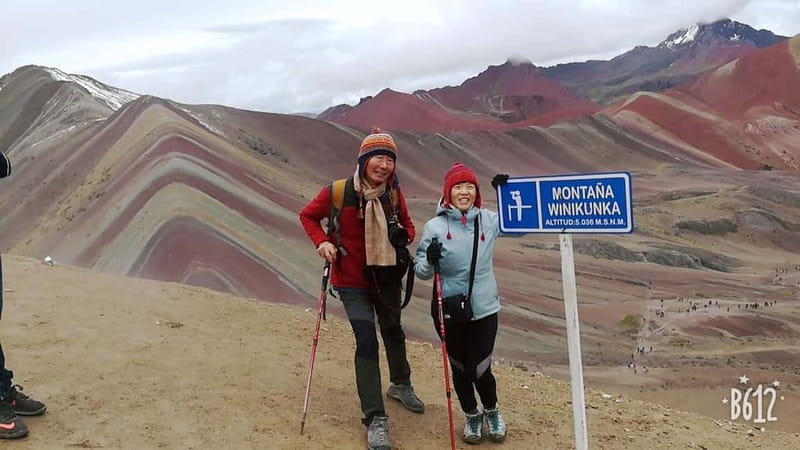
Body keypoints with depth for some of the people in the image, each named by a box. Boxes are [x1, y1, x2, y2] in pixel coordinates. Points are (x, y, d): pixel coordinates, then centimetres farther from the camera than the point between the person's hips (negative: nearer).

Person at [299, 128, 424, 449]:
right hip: (352, 281, -4)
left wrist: (404, 236, -16)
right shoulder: (338, 192, -19)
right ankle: (375, 419, -2)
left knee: (393, 330, 23)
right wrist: (322, 242, -18)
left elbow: (407, 224, 6)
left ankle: (400, 385, 50)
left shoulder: (393, 193, -10)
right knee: (367, 341, -13)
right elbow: (308, 215, -2)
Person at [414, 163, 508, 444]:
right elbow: (421, 271, -5)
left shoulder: (488, 220, -3)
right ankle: (471, 416, 41)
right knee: (460, 367, 15)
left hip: (484, 308, 1)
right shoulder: (435, 226, -9)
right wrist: (430, 260, -28)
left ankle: (492, 411, 34)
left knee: (479, 368, 1)